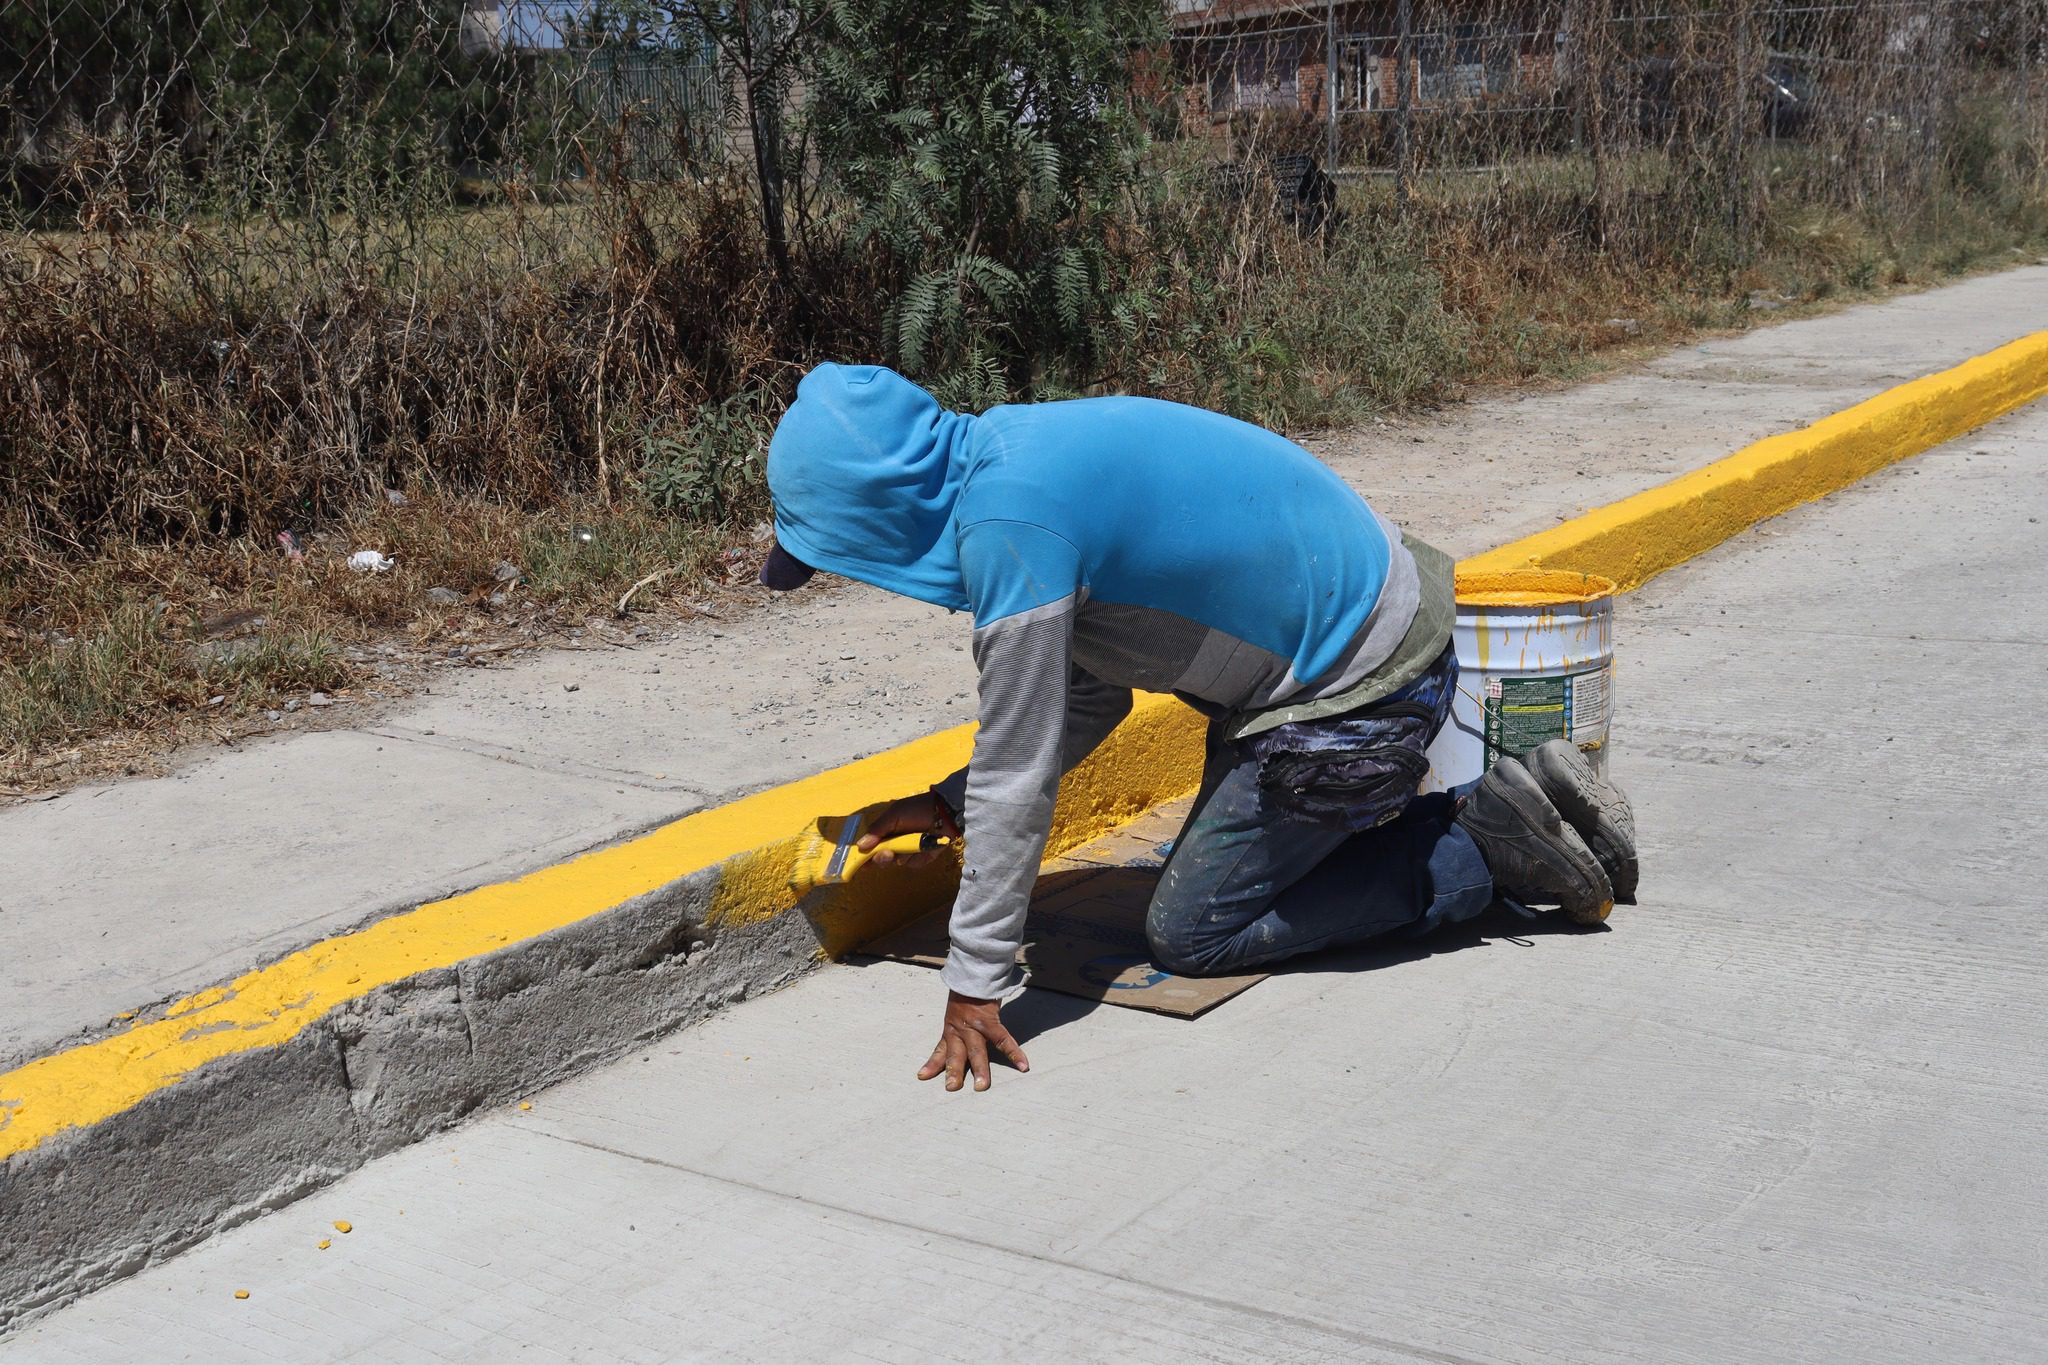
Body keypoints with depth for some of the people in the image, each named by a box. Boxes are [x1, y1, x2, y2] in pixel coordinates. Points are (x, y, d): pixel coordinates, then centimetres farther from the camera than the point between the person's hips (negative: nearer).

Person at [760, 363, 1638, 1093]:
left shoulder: (1008, 521, -26)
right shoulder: (1017, 454, 5)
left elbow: (1018, 772, -22)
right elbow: (1089, 696, 13)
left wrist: (975, 985, -14)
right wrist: (951, 804, 9)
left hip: (1358, 696, -10)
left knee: (1191, 934, 2)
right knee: (1267, 860, 24)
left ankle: (1490, 848, 3)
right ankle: (1514, 809, 19)